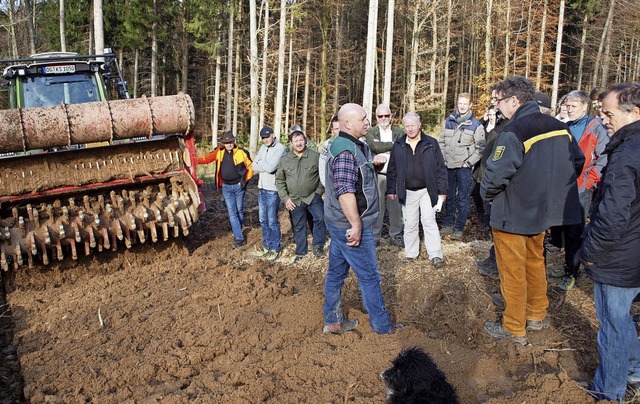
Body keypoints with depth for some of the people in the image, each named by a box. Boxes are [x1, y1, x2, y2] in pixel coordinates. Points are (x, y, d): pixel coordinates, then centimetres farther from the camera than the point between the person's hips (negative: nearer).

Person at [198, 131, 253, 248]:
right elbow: (207, 158, -4)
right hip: (226, 187, 2)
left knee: (239, 210, 12)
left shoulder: (242, 152, -9)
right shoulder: (219, 152, -1)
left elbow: (250, 167, -1)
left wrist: (245, 180, -5)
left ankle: (238, 231, 33)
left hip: (238, 186, -2)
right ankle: (239, 238, 1)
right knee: (232, 212, -1)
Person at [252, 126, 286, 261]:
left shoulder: (280, 148, -13)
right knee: (263, 220, 15)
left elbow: (270, 167, -24)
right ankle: (267, 246, 27)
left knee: (272, 221, -1)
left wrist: (260, 164, -7)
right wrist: (266, 166, -12)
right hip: (261, 189, 8)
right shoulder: (263, 148, 11)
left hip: (273, 190, -7)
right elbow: (254, 167, 5)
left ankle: (276, 249, 12)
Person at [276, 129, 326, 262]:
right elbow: (279, 180, 7)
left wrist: (319, 191, -6)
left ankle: (318, 245, -2)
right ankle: (300, 252, 28)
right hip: (295, 200, 2)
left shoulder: (315, 156, -6)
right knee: (298, 227, 12)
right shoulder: (284, 160, 1)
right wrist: (285, 198, -1)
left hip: (313, 197, -2)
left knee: (320, 218, -21)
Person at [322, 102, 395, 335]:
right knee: (369, 276, 2)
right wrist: (356, 225, -30)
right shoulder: (346, 151, -22)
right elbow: (345, 192, -30)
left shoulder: (353, 146, 11)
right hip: (350, 224, -10)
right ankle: (383, 326, 16)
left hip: (338, 223, 10)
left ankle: (333, 321, 27)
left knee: (337, 271, 16)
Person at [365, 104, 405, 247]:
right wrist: (394, 144, -10)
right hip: (377, 176, -1)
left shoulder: (399, 132, 8)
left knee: (396, 207, 7)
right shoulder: (371, 132, 5)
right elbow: (374, 146, -15)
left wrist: (383, 148, -12)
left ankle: (395, 235, 19)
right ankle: (375, 236, 13)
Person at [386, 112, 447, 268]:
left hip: (427, 191, -2)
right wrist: (391, 189, 8)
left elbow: (441, 168, -1)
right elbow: (392, 170, 10)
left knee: (429, 222, -4)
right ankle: (411, 255, 20)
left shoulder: (431, 143, -2)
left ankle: (435, 255, 1)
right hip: (407, 192, 2)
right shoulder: (398, 145, 3)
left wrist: (442, 191, -4)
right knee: (410, 224, 9)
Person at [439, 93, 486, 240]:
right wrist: (443, 159, 4)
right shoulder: (448, 121, 7)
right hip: (449, 166, 3)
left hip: (464, 167, -3)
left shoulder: (476, 125, -3)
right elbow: (441, 142, 13)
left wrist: (469, 162, -7)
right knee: (449, 196, 13)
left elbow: (480, 148, -2)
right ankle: (448, 224, 23)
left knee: (462, 199, 1)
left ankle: (459, 228, 8)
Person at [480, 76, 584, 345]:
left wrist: (486, 194, -8)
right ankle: (537, 316, 37)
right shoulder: (559, 128, 2)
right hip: (543, 211, 8)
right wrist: (552, 189, 15)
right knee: (535, 262, 23)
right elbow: (578, 162, 10)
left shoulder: (513, 132, -23)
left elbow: (497, 174, -28)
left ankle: (514, 329, 17)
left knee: (513, 271, 5)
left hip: (512, 214, -8)